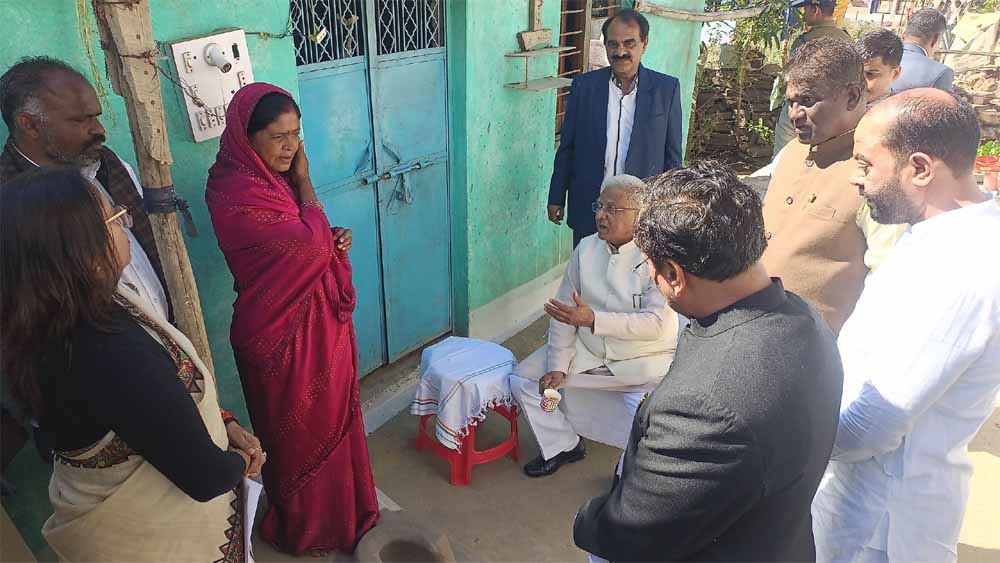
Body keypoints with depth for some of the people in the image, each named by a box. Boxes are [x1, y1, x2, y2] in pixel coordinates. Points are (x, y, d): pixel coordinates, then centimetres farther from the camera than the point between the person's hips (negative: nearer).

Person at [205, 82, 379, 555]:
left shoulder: (277, 176, 3)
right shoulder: (236, 193, -24)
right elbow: (312, 242, -26)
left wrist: (335, 240, -7)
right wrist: (305, 181, -15)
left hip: (319, 319, 8)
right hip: (284, 332, -8)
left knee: (332, 417, 23)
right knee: (301, 431, 12)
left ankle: (341, 506, 45)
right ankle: (307, 526, 36)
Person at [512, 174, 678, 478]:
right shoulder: (586, 248, -2)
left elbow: (655, 323, -25)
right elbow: (565, 312, -1)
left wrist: (593, 319, -34)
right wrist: (558, 367, -8)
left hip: (642, 360, -5)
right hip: (586, 352, 5)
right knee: (523, 379, -3)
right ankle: (563, 446, 20)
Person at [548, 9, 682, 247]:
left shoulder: (666, 88, -1)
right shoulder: (584, 85, 1)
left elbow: (673, 155, 3)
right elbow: (567, 147, 5)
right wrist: (556, 198, 6)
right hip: (588, 206, 1)